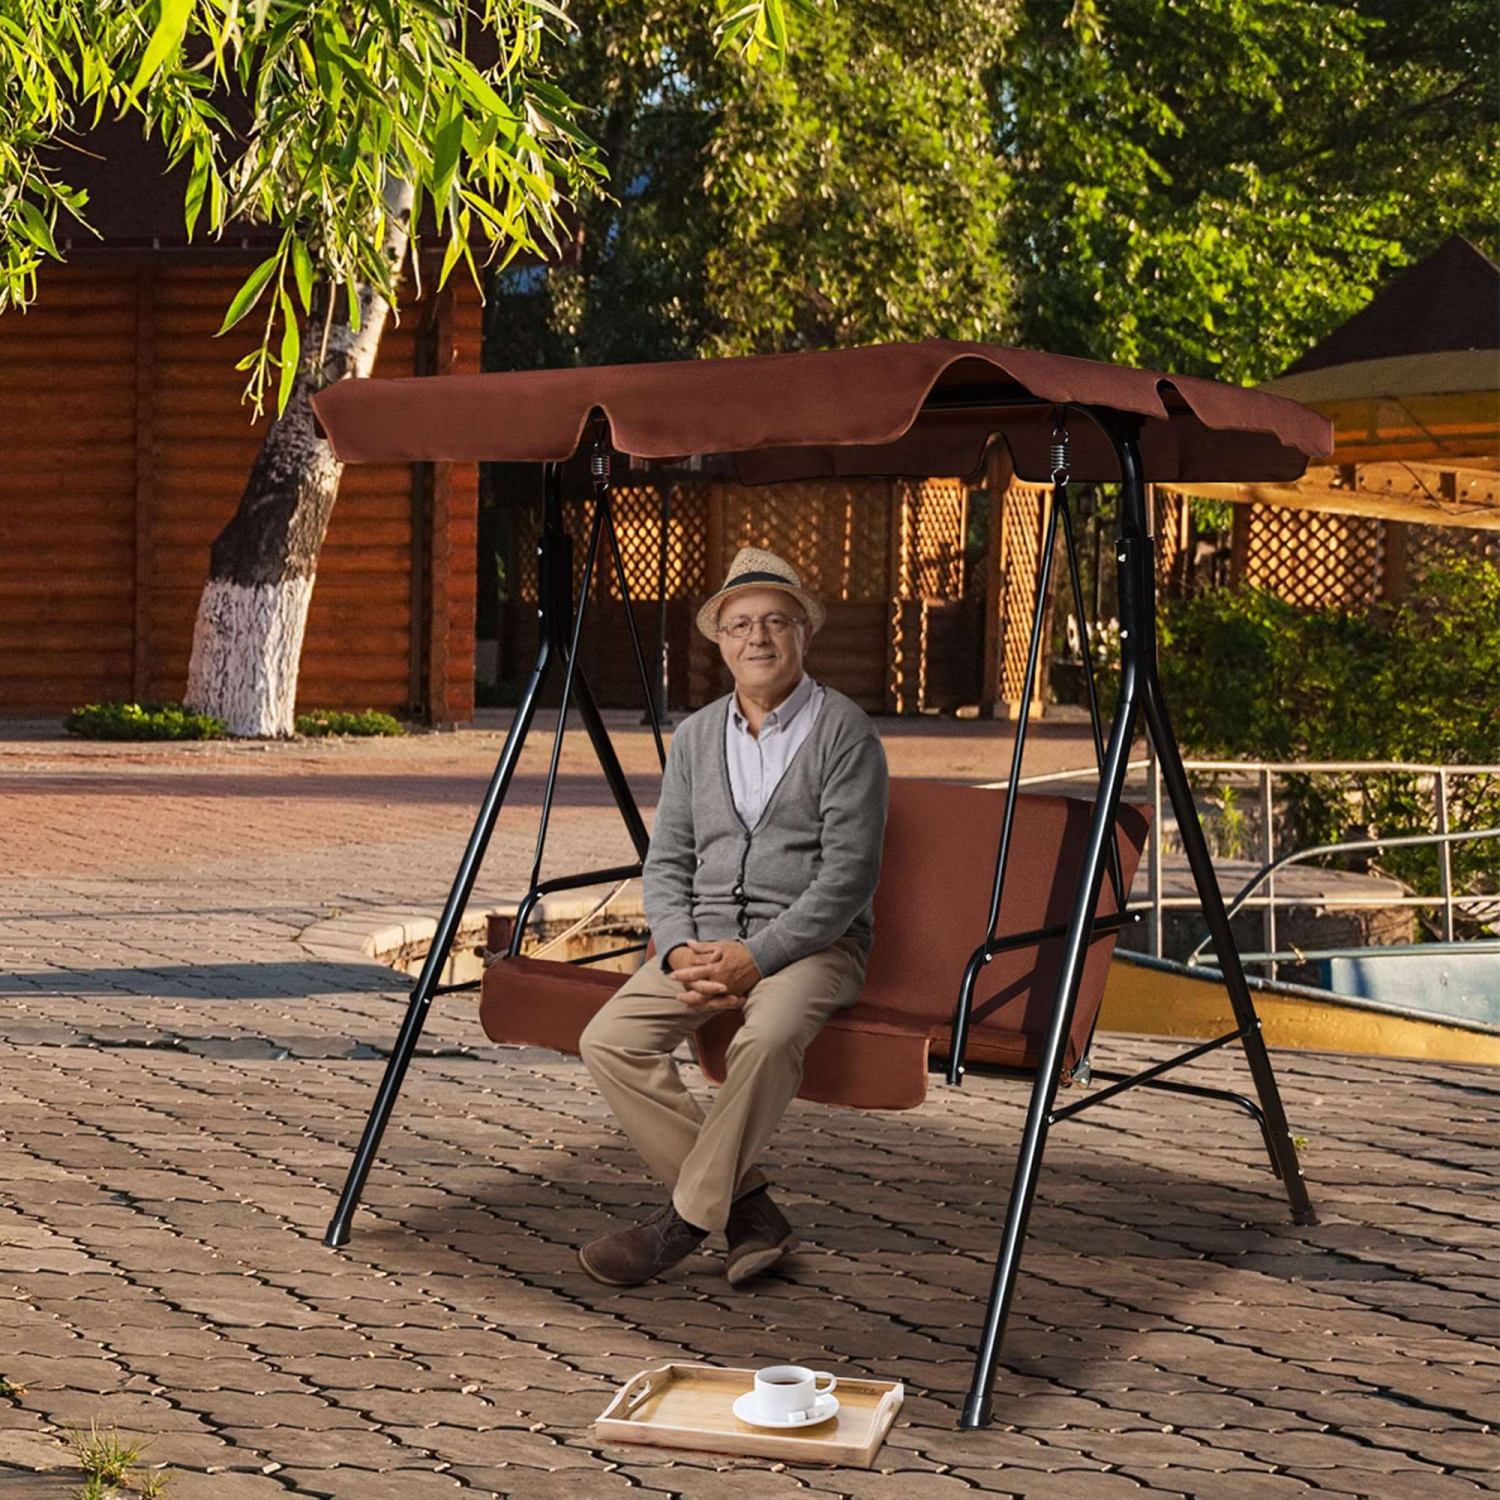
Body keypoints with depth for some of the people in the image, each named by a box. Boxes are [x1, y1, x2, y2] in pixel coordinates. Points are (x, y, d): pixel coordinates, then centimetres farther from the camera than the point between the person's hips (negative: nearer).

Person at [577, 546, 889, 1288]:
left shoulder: (843, 730, -4)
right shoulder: (695, 735, 14)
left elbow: (848, 873, -12)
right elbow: (665, 863, 12)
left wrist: (755, 956, -20)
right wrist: (680, 951, -8)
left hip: (812, 941, -5)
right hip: (703, 938, 5)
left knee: (766, 1039, -37)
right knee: (609, 1040, -20)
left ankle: (685, 1219, -20)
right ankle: (746, 1208, -15)